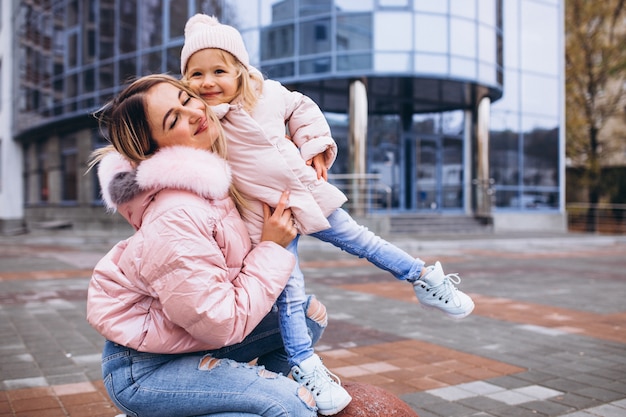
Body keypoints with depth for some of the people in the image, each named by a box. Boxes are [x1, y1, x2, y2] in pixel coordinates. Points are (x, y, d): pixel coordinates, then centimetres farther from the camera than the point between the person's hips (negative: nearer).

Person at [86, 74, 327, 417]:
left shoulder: (214, 171, -5)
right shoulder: (173, 220, -31)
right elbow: (226, 324, -26)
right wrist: (272, 246, -18)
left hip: (192, 336, 9)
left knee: (310, 314, 2)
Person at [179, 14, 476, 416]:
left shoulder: (267, 93, -1)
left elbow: (303, 108, 15)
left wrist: (315, 147, 6)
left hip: (307, 193, 4)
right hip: (268, 215, -3)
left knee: (357, 237, 13)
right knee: (289, 289, -5)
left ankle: (425, 279, 28)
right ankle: (304, 366, 10)